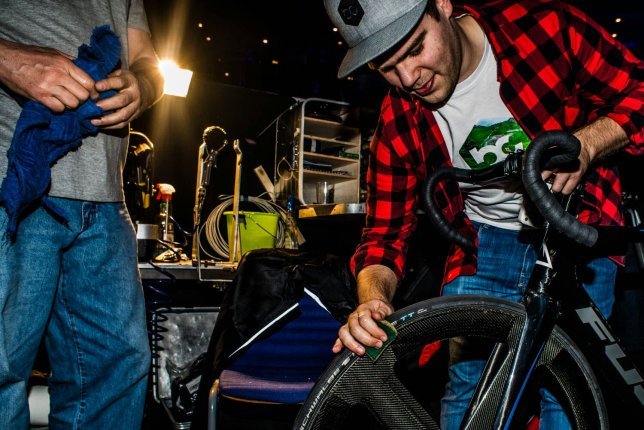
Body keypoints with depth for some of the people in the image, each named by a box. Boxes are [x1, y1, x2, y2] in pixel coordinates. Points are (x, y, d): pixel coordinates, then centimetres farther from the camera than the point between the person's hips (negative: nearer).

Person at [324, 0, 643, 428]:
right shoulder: (398, 126, -13)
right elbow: (385, 234, -9)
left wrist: (583, 144, -29)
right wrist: (373, 299, -30)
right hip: (485, 242, 2)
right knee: (468, 386, -2)